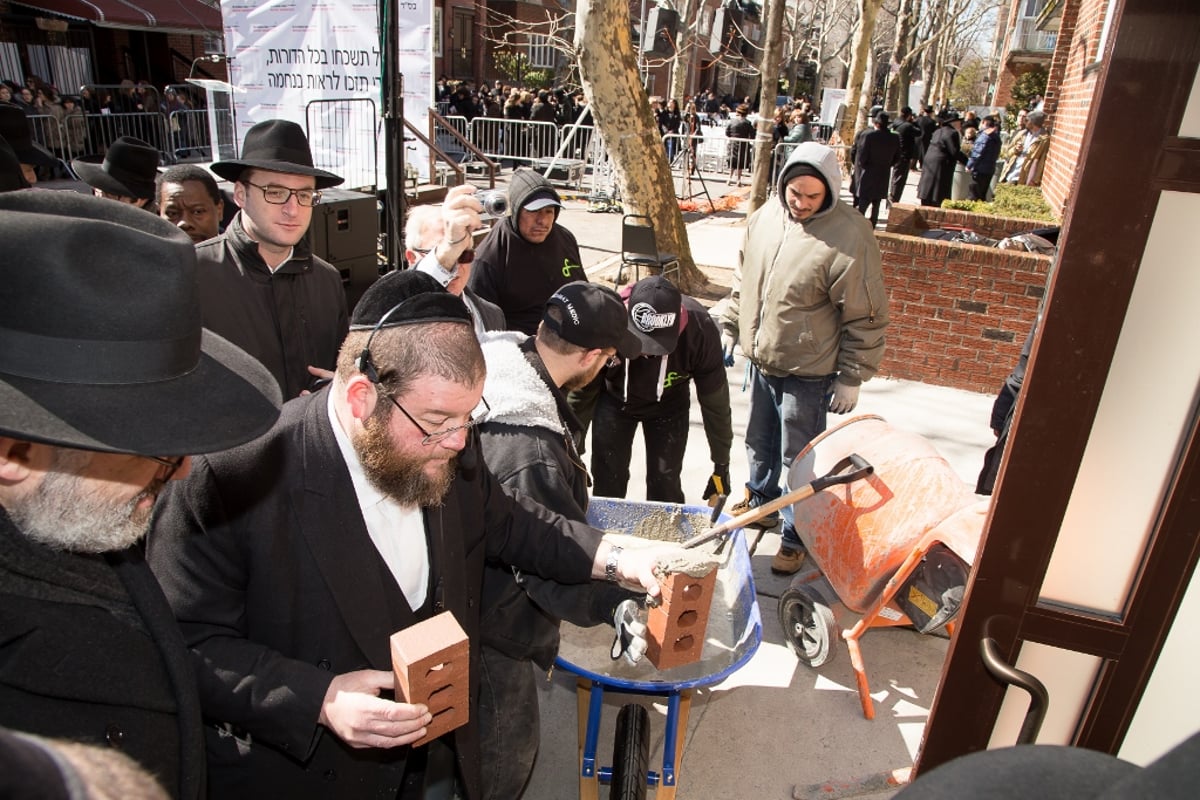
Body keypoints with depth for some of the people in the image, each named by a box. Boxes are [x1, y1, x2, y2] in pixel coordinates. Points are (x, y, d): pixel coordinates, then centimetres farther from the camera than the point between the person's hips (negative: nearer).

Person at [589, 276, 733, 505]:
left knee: (666, 489, -1)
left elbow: (715, 401, -18)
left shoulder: (700, 329, -34)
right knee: (607, 486, 2)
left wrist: (721, 466, -8)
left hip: (669, 403, 0)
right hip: (613, 400, 0)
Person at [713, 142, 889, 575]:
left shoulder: (848, 237, -21)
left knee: (798, 459, 6)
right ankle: (760, 501, 48)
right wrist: (728, 326, 12)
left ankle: (797, 537, 25)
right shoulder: (765, 218, -2)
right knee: (760, 442, 24)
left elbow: (866, 317, -15)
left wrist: (851, 377, -12)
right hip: (761, 361, 6)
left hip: (807, 372, -6)